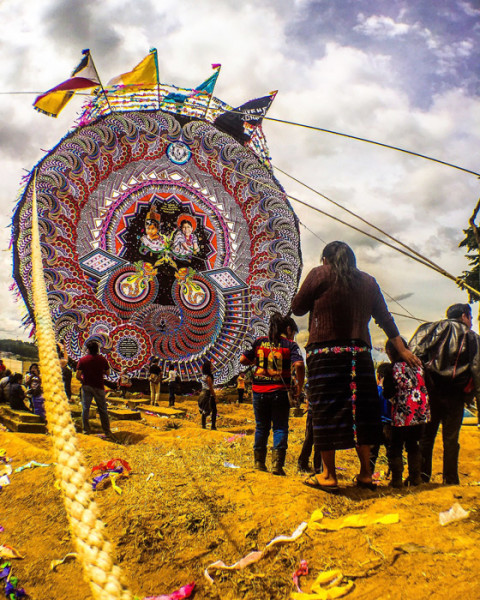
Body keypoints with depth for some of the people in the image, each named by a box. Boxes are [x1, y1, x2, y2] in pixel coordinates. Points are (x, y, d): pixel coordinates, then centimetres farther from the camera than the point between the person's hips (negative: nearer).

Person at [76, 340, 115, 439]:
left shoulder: (82, 360, -7)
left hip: (86, 386, 0)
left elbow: (77, 375, -8)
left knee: (85, 408, 12)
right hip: (99, 387, 0)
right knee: (102, 410, 6)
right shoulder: (103, 359, -5)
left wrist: (82, 380, 11)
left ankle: (86, 429, 17)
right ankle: (107, 432, 8)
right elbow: (107, 372, 6)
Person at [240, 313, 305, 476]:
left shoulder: (259, 341, 5)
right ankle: (277, 464, -4)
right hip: (279, 393, -2)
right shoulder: (290, 344, -1)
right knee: (280, 428, 6)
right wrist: (299, 386, -3)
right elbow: (299, 365, -15)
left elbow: (243, 360, 3)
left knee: (261, 427, 14)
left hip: (259, 392, 3)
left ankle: (259, 463, 19)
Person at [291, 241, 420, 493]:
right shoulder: (368, 281, 15)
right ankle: (366, 474, 18)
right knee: (361, 412, 11)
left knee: (326, 411, 0)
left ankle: (329, 475, 5)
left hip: (325, 351, -4)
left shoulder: (320, 274, 2)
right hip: (359, 354, 4)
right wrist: (402, 350, 19)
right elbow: (385, 318, 16)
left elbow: (297, 308, 3)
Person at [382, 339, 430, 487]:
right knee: (414, 444, 17)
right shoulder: (418, 366, 3)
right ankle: (415, 477, 21)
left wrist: (383, 384, 8)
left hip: (402, 414, -5)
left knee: (396, 446, 6)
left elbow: (388, 394, -10)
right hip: (421, 413, 5)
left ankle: (397, 479, 7)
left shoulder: (392, 368, -9)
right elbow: (426, 387, 7)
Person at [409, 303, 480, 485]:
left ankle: (423, 473, 5)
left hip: (431, 390, 1)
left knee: (427, 433, 9)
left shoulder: (437, 328, 8)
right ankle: (450, 479, 8)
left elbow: (417, 352, -2)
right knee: (451, 438, 5)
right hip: (454, 395, -1)